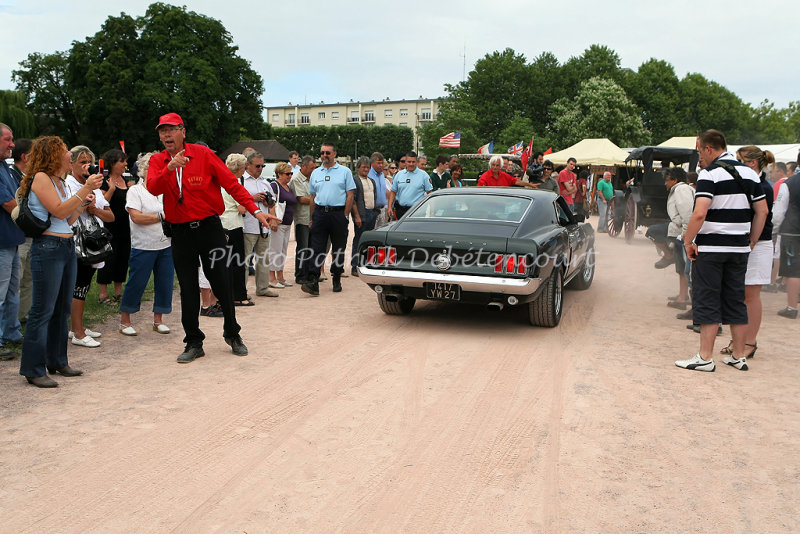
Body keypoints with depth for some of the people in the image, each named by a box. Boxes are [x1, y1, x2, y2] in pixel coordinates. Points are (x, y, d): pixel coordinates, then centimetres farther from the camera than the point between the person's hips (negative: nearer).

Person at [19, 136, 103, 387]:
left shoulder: (59, 181, 18)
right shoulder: (41, 178, -8)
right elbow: (58, 211, -17)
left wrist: (83, 205, 8)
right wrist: (85, 190, -18)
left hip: (67, 247, 9)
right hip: (48, 248, -9)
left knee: (62, 308, 12)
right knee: (43, 310, -6)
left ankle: (57, 362, 21)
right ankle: (33, 369, 0)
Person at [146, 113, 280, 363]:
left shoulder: (203, 154, -4)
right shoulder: (158, 161, 3)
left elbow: (232, 184, -6)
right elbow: (152, 188, -16)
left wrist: (255, 210, -14)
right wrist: (170, 168, -33)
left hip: (209, 227, -2)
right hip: (180, 231, 2)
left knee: (221, 283, 2)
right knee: (188, 290, 6)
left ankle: (232, 333, 23)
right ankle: (194, 343, 18)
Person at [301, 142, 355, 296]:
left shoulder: (344, 172, 3)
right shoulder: (315, 173, 13)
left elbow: (350, 195, 0)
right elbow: (313, 197, 16)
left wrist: (344, 216, -7)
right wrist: (312, 218, 9)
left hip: (338, 213, -2)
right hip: (320, 213, 2)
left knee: (339, 249, 6)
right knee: (317, 248, -7)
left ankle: (336, 280, 18)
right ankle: (313, 282, -14)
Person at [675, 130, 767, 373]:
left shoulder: (710, 173, -13)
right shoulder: (749, 173, 9)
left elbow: (700, 213, -23)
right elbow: (762, 211, 11)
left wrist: (688, 241, -12)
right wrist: (751, 242, 16)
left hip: (710, 247, -7)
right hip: (739, 248, 7)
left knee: (707, 302, 0)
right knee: (736, 300, 13)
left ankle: (705, 357, 3)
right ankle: (739, 357, 18)